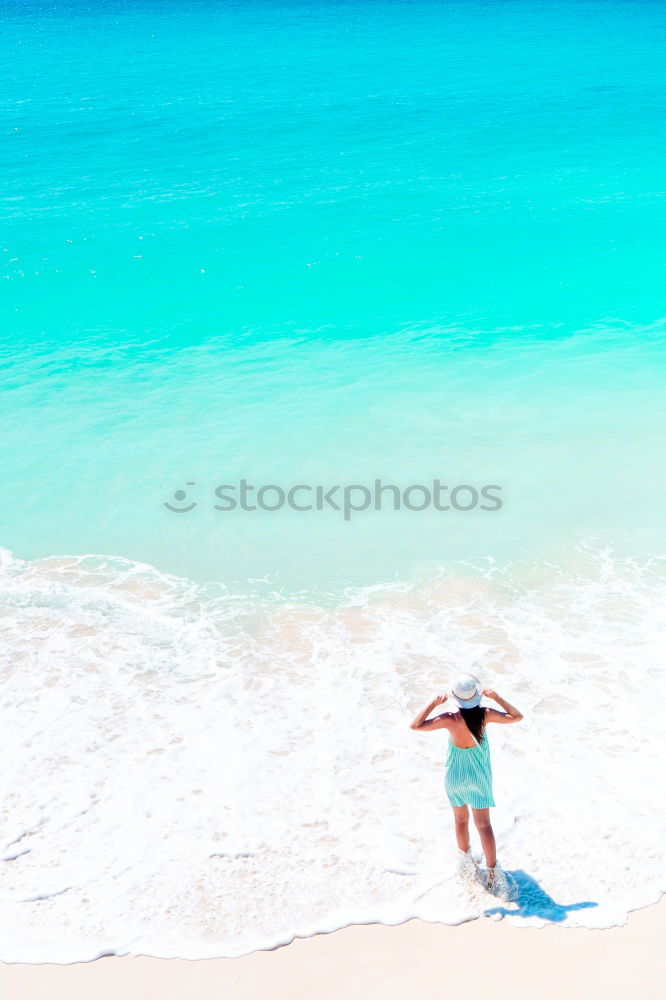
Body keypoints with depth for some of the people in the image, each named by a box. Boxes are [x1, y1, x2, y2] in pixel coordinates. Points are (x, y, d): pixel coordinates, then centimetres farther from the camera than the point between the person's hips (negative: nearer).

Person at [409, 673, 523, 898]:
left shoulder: (451, 719, -27)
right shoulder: (485, 715, -21)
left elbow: (415, 725, -21)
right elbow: (517, 716, -7)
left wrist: (433, 703, -19)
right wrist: (497, 697, -9)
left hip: (455, 776, -1)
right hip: (479, 776, 1)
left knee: (460, 820, 21)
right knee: (484, 824, 11)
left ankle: (466, 861, 38)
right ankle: (493, 872, 9)